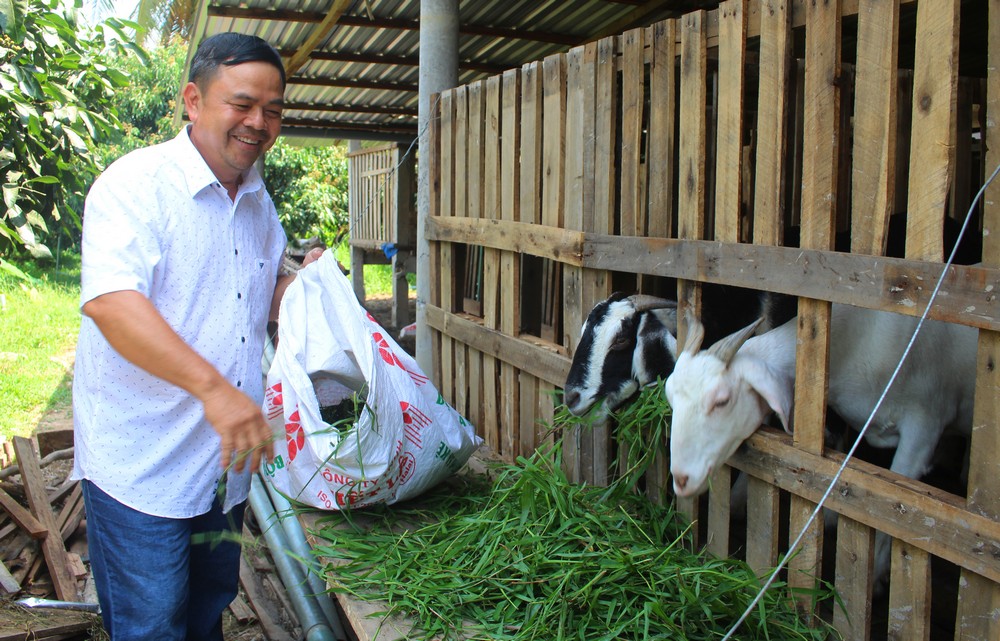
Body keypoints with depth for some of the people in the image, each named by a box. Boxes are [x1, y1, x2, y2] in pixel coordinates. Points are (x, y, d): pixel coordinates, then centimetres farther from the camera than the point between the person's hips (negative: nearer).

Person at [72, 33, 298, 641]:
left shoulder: (258, 202, 11)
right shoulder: (137, 183, -14)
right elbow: (109, 301, -29)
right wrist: (214, 388, -37)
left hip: (227, 460, 8)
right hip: (141, 464, -7)